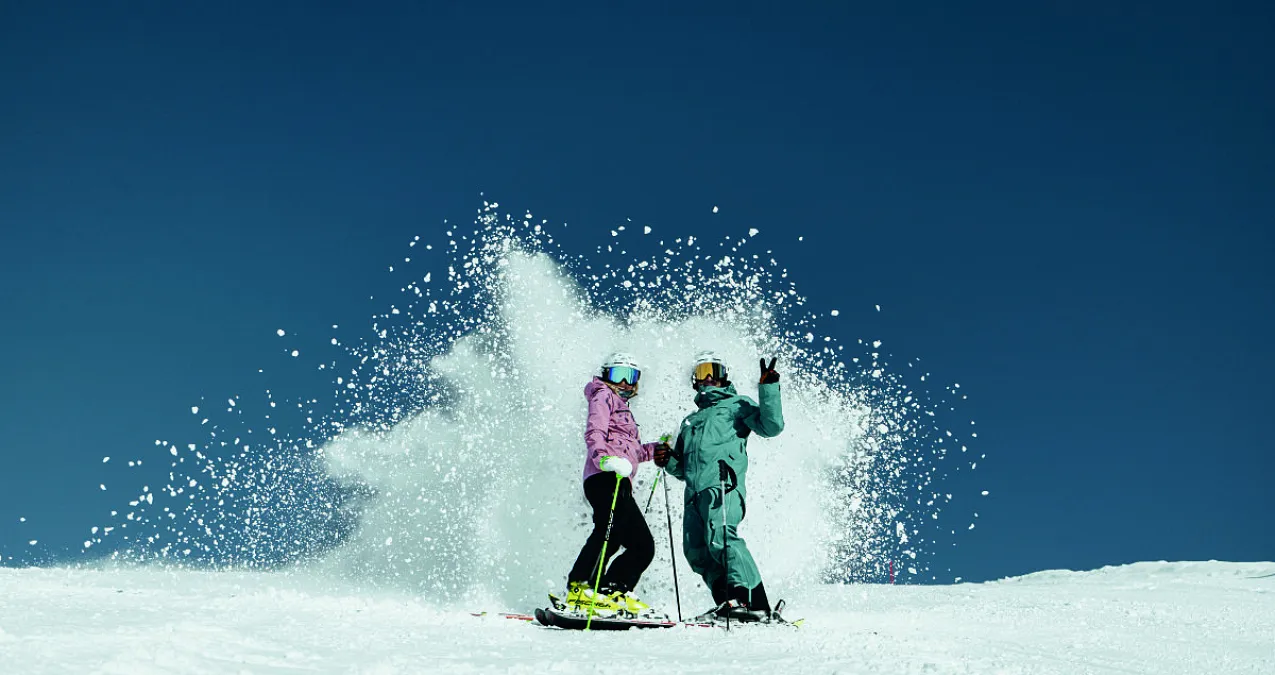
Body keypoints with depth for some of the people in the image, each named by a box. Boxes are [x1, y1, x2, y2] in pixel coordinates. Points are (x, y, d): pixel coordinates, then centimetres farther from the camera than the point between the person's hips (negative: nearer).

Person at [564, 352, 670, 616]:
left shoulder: (622, 408, 35)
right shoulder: (604, 397, 9)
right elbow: (594, 434, -9)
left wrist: (653, 449, 29)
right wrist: (604, 458, -27)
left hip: (619, 485, 10)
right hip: (605, 478, -10)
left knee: (643, 547, 3)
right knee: (610, 530, -30)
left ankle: (613, 591, -4)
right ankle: (581, 589, -37)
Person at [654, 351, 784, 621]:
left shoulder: (737, 405, 18)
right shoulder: (690, 421, 35)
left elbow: (771, 426, 1)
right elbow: (682, 469, 34)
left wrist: (769, 389, -7)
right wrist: (668, 460, 13)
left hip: (724, 485, -7)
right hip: (695, 492, 7)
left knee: (719, 537, -27)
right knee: (695, 549, -12)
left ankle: (755, 602, -32)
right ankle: (729, 602, -10)